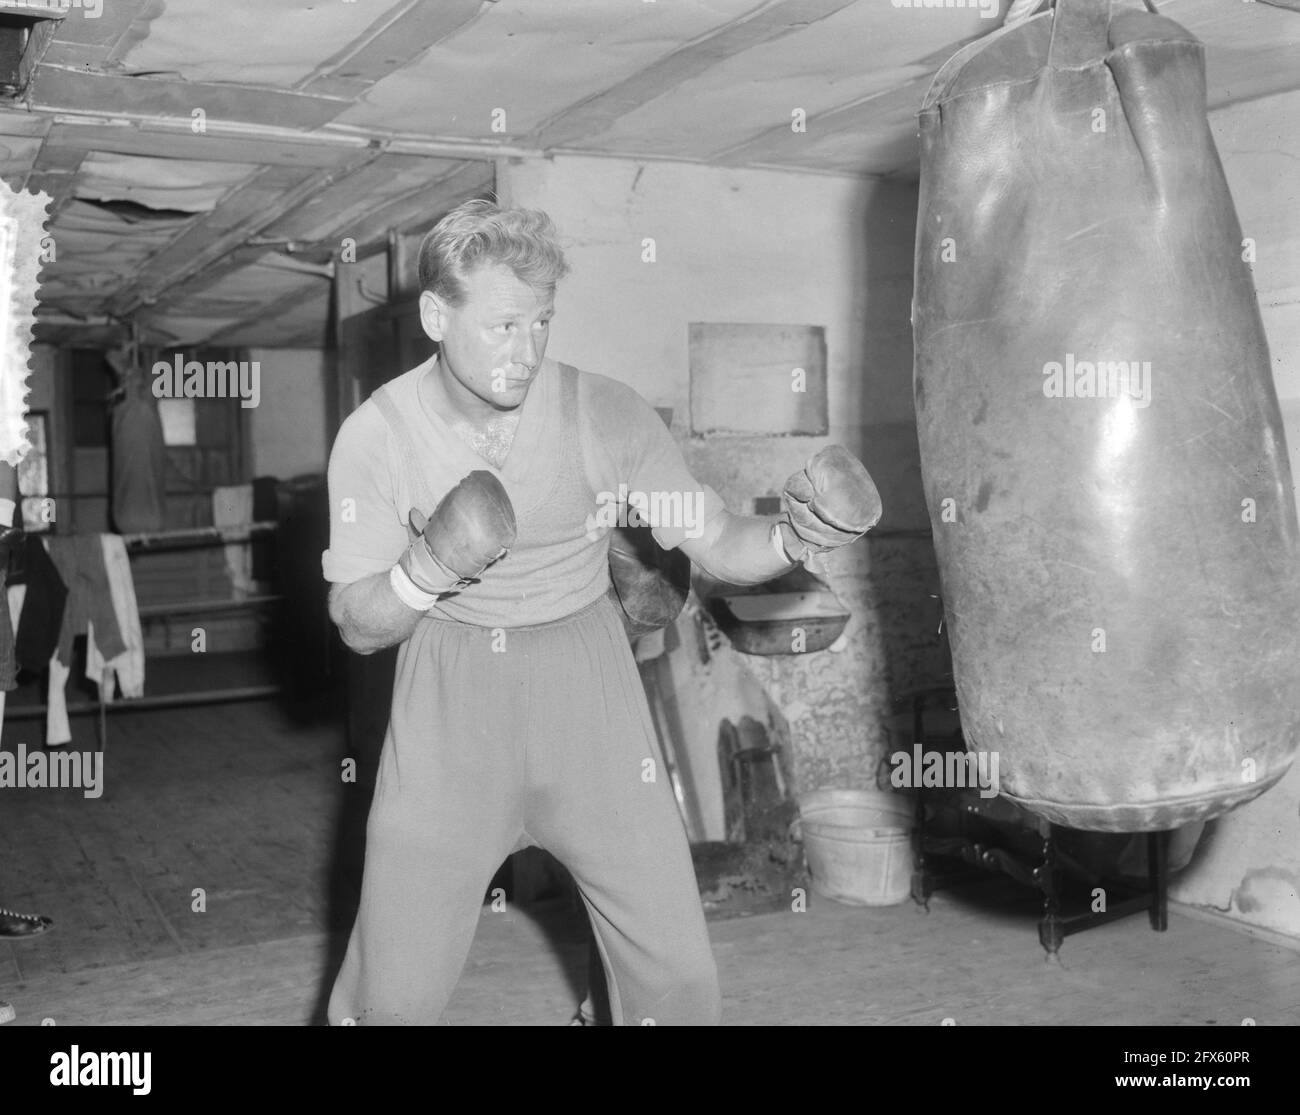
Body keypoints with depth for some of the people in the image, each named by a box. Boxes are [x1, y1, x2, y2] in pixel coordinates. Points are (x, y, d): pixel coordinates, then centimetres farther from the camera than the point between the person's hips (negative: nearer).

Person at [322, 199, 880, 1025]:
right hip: (449, 704, 0)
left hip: (588, 693, 1)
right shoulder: (377, 435, -10)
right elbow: (358, 626, -6)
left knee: (679, 974, 2)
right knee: (395, 991, 4)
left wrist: (797, 536, -29)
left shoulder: (606, 413, -12)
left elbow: (721, 546, -8)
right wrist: (432, 567, -26)